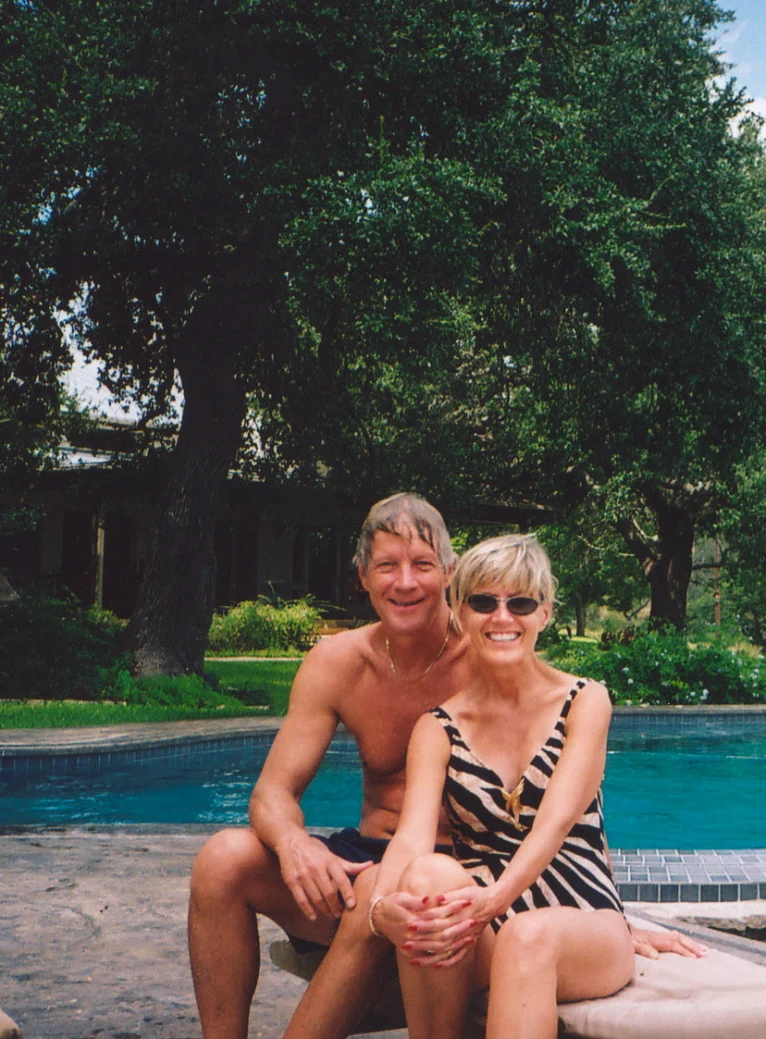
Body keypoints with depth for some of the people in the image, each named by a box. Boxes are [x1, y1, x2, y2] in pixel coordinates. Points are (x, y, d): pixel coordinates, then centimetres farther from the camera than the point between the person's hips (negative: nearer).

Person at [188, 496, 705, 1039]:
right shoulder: (337, 662, 0)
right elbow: (275, 790, -1)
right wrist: (291, 840, -26)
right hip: (366, 857, 4)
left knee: (378, 894, -36)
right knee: (225, 857, -19)